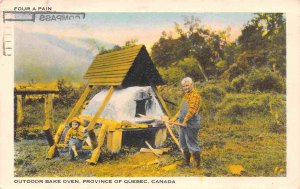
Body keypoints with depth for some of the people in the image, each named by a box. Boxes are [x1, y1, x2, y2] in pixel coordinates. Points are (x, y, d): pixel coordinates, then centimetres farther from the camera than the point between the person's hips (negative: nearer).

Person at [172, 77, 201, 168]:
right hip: (183, 123, 10)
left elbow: (192, 109, -21)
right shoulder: (185, 95, 18)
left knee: (192, 143, -6)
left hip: (191, 123, -10)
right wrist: (176, 117, 15)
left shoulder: (195, 95, -12)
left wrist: (185, 120, -24)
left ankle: (197, 164, 5)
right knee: (183, 143, 15)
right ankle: (186, 162, 27)